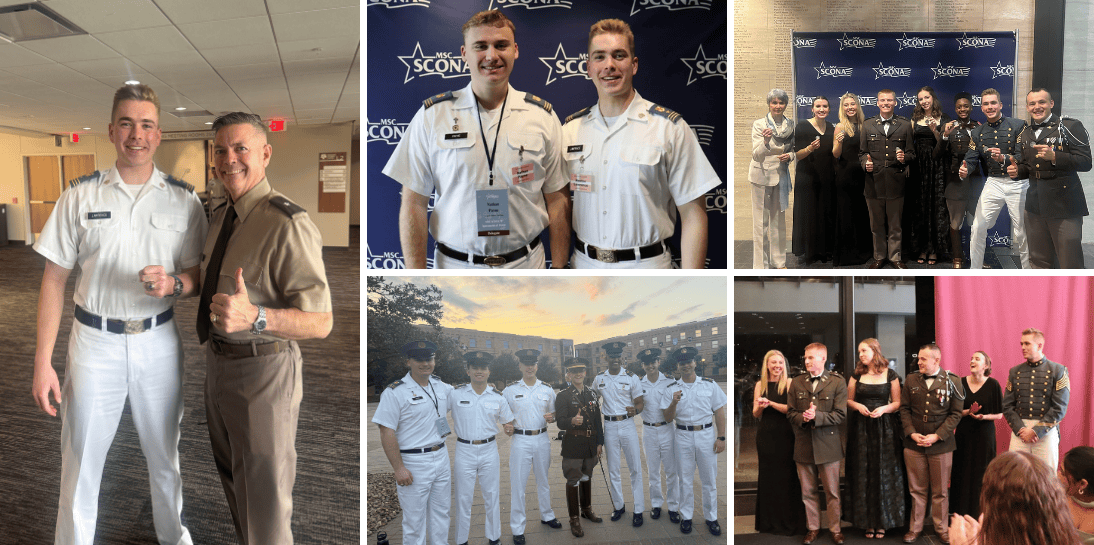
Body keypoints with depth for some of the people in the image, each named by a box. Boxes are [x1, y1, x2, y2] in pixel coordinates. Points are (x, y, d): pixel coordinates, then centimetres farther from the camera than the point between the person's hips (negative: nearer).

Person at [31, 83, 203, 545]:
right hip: (94, 342, 0)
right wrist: (42, 363, -5)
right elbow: (54, 279, -1)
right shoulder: (81, 195, -1)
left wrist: (173, 283, -20)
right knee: (80, 462, 8)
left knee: (165, 456, 15)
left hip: (158, 342, 1)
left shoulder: (183, 198, 0)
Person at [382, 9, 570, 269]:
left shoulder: (543, 116, 0)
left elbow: (557, 199, 2)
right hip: (455, 266, -1)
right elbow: (414, 203, -4)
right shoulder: (432, 115, -3)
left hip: (526, 264, 1)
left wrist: (559, 269, -3)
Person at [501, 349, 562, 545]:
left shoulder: (547, 389, 5)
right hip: (520, 440, -3)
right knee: (518, 484, -1)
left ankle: (546, 515, 35)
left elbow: (553, 413, 13)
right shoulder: (510, 390, -2)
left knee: (543, 479, 17)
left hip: (542, 439, 3)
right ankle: (517, 529, 7)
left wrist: (551, 417, -9)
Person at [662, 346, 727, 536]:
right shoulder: (671, 389, 1)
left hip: (706, 435, 0)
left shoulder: (709, 385, 2)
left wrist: (721, 438, -2)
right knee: (685, 480, 8)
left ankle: (711, 518, 18)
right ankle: (686, 517, 20)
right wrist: (674, 402, -20)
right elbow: (668, 418, -1)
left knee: (709, 480, 5)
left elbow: (719, 413, 4)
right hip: (683, 437, 0)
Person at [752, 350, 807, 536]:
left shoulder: (789, 383, -3)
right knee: (767, 477, 9)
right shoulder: (760, 385, 7)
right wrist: (760, 406, -12)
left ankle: (789, 522, 9)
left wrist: (770, 403, -19)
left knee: (786, 478, -1)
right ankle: (768, 522, 19)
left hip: (785, 437, -3)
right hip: (766, 436, 4)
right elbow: (755, 414, 9)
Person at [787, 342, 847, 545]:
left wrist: (816, 417, -20)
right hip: (804, 445, 3)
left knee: (833, 492, 7)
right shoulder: (796, 382, 6)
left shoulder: (837, 382, -3)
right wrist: (802, 418, -16)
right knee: (808, 492, 11)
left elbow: (841, 414, -9)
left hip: (828, 445, -3)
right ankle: (813, 528, 24)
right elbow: (790, 413, 6)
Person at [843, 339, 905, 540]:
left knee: (884, 474, 1)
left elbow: (897, 403, 3)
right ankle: (868, 521, 11)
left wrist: (884, 408, -15)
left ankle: (882, 522, 12)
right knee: (863, 475, 3)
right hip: (861, 429, 2)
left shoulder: (890, 375, 1)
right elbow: (848, 400, 11)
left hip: (885, 428, -2)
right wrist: (857, 406, -9)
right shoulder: (857, 375, 7)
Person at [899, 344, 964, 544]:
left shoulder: (951, 381, -2)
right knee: (917, 489, 8)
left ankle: (942, 528, 23)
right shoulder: (911, 381, 5)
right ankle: (915, 528, 18)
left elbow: (956, 413, -3)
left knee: (940, 490, 9)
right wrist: (912, 433, -7)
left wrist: (937, 436, -11)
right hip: (914, 444, 2)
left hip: (941, 444, -1)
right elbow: (904, 409, 7)